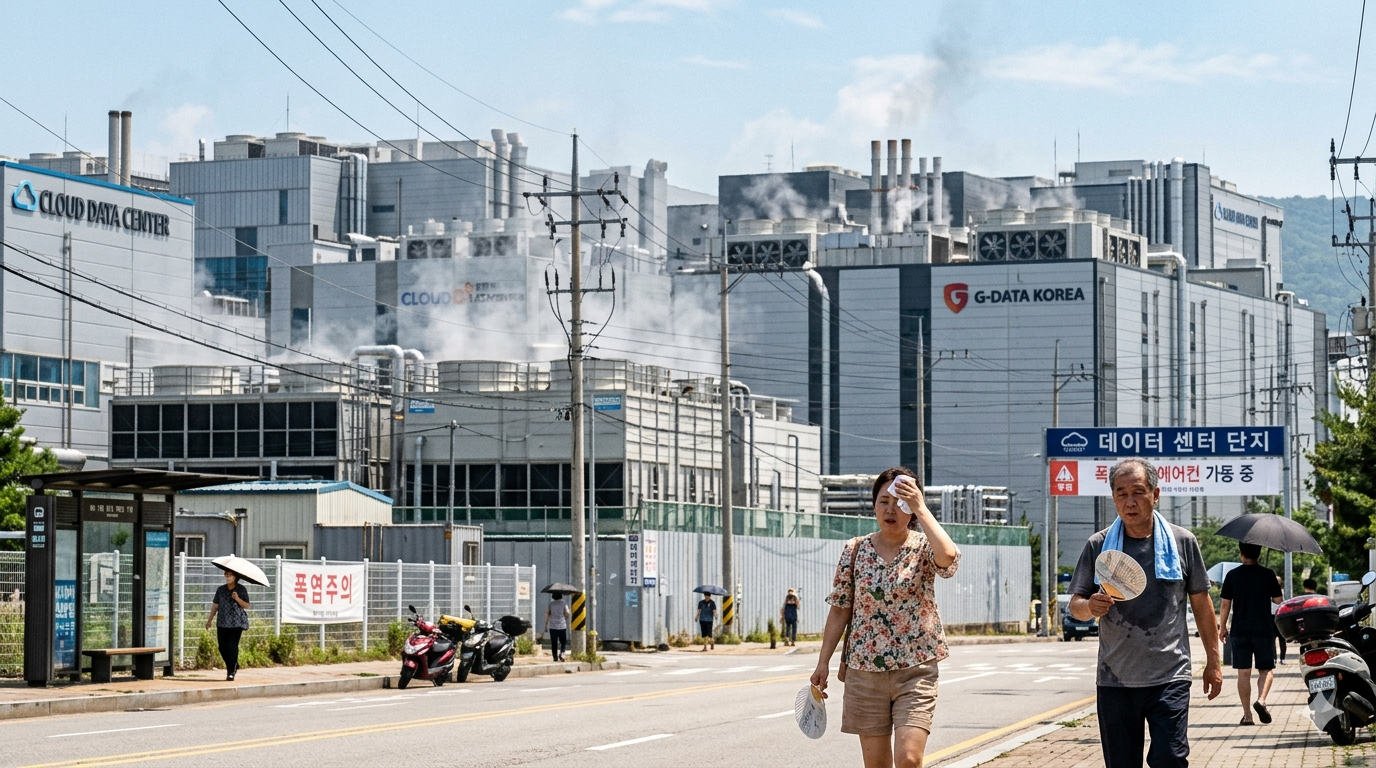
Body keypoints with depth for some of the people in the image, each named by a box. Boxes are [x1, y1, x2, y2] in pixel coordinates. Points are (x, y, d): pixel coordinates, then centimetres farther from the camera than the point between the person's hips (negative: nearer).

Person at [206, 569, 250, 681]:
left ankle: (231, 672, -3)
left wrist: (238, 599, -18)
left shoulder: (241, 589, 1)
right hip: (222, 623, 4)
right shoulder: (221, 590, 9)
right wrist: (209, 619, 9)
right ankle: (233, 666, 26)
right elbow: (215, 605, 12)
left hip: (236, 623, -3)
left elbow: (246, 606, -1)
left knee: (232, 646, -10)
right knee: (222, 647, 2)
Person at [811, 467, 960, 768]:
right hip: (864, 669, 3)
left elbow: (948, 556, -28)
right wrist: (823, 662, 6)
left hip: (915, 671, -3)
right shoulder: (855, 550, 4)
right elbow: (840, 610, 8)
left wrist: (920, 508, -22)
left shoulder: (923, 548, -3)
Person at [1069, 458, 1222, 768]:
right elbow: (1076, 605, 6)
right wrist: (1090, 606, -18)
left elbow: (1201, 603, 11)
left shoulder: (1182, 542, 3)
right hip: (1115, 681, 2)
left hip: (1169, 679, -2)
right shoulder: (1098, 546, 4)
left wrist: (1213, 661, 10)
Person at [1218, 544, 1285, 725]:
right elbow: (1277, 600, 3)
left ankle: (1247, 715, 2)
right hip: (1264, 631, 0)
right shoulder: (1268, 575, -3)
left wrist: (1222, 628, 10)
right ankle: (1261, 699, -14)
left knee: (1243, 673, 4)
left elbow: (1225, 604, -1)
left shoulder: (1232, 575, -1)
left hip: (1239, 632, 1)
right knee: (1266, 669, 12)